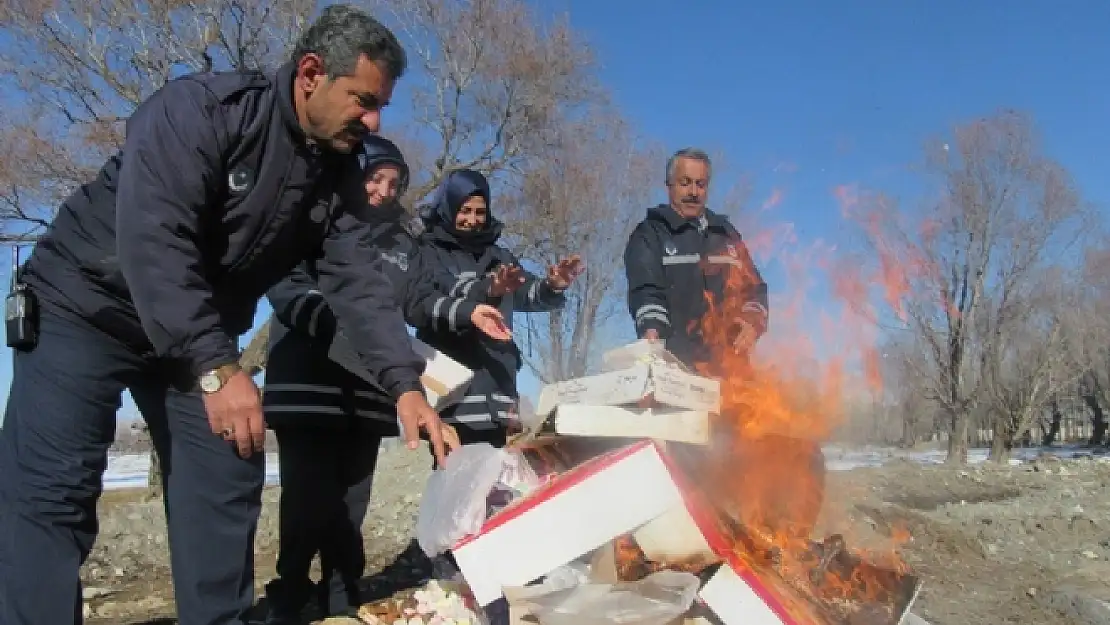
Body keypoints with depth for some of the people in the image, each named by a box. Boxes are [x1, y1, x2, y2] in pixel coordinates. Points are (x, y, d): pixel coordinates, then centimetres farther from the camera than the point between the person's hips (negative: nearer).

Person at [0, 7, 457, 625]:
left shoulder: (339, 174, -3)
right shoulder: (200, 108, -23)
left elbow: (358, 280, -9)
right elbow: (152, 240, -32)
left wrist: (406, 383, -22)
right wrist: (218, 369, -37)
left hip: (203, 334, 6)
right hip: (89, 304, -6)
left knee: (229, 483, 0)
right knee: (50, 493, -14)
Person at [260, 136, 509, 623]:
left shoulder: (401, 242, 20)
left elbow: (419, 301, 12)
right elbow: (285, 287, -10)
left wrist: (466, 312, -6)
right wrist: (339, 321, -25)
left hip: (368, 394, 5)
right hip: (309, 387, -5)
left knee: (349, 510, 9)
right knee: (308, 506, -7)